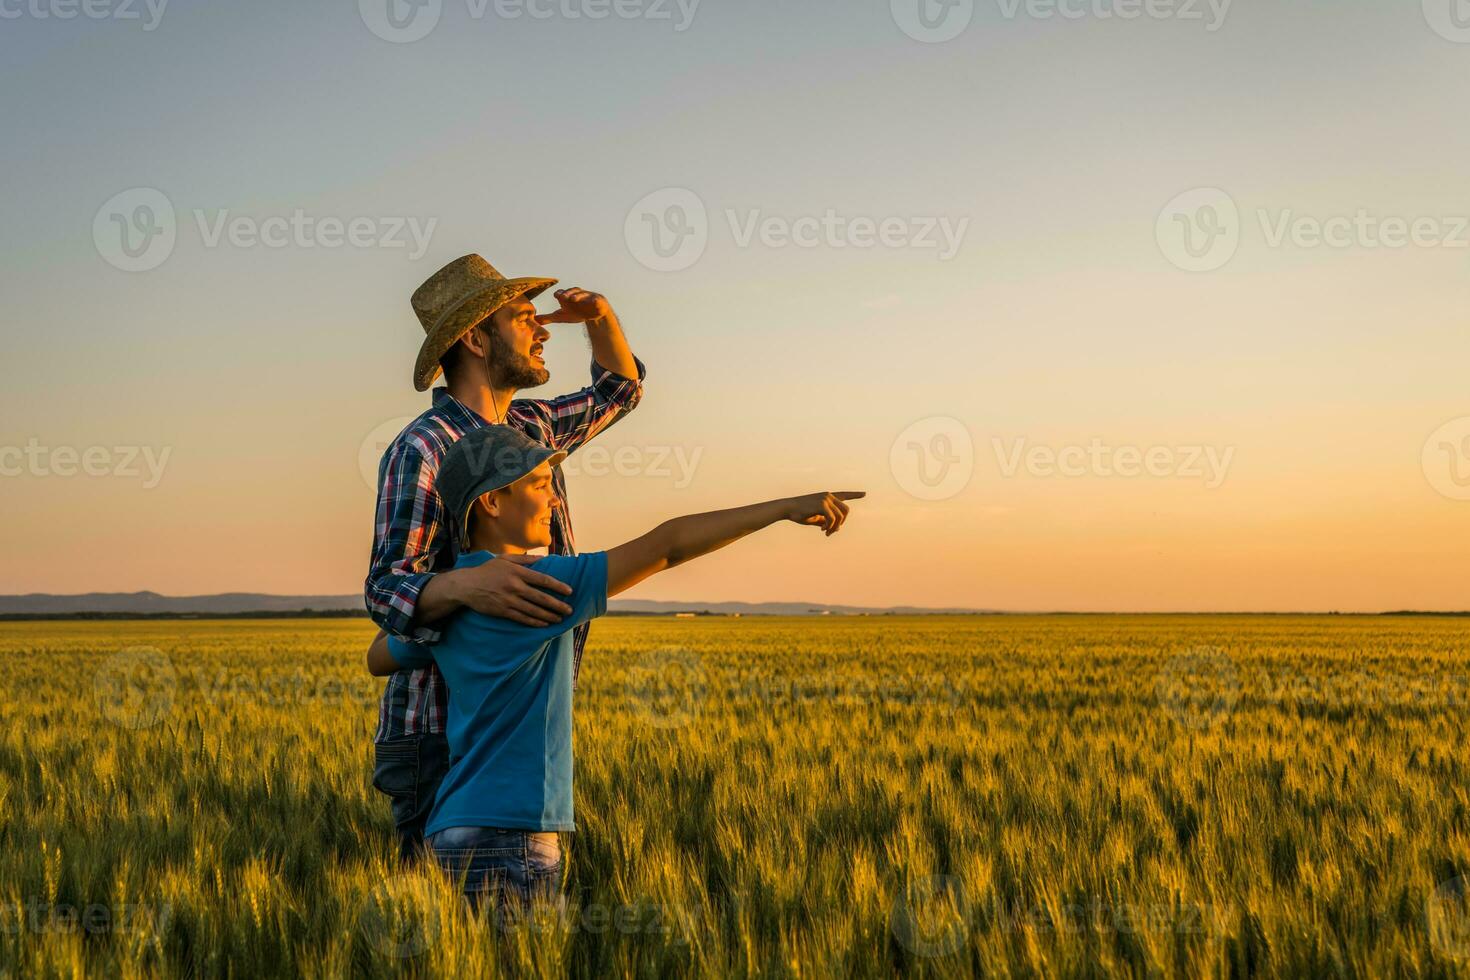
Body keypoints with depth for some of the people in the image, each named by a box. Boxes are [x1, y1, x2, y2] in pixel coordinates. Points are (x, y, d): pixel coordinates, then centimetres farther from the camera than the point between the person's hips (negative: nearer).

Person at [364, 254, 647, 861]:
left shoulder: (532, 428, 12)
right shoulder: (422, 452, -12)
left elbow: (619, 389, 30)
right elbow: (389, 590, -21)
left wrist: (601, 317, 9)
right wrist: (467, 585, -43)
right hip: (445, 736, -8)